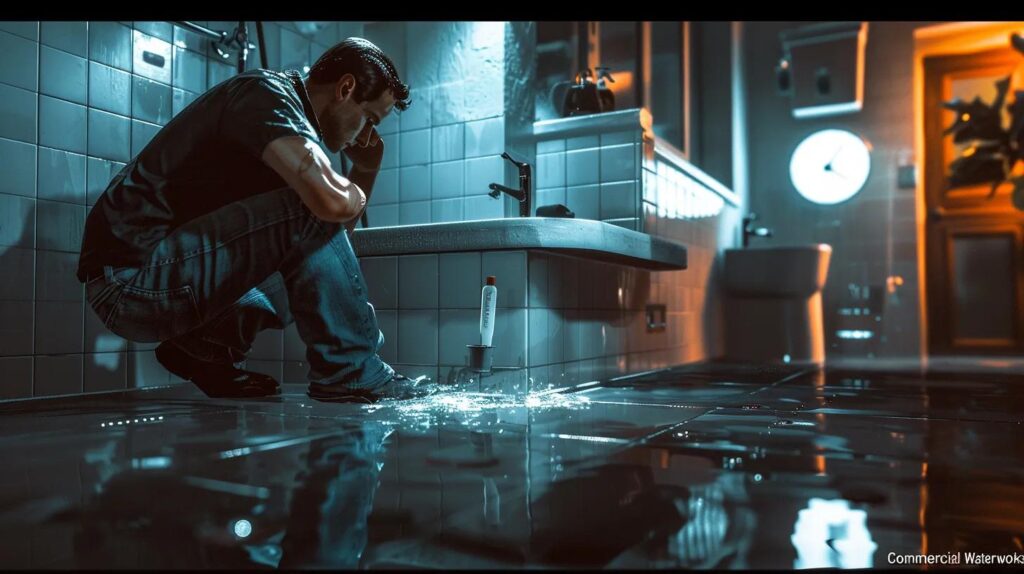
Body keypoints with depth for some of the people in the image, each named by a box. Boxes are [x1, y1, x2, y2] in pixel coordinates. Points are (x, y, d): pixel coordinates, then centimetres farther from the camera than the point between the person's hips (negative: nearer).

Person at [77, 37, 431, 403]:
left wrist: (367, 167, 11)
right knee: (312, 212, -20)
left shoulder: (286, 114, 16)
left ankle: (205, 346, 6)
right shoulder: (268, 91, -12)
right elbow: (333, 202, -29)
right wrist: (357, 193, -6)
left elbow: (335, 233, 21)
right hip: (132, 275, -10)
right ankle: (351, 372, -12)